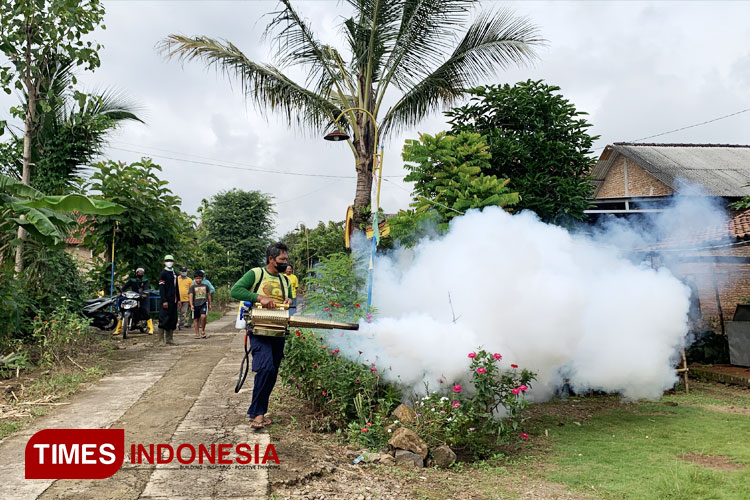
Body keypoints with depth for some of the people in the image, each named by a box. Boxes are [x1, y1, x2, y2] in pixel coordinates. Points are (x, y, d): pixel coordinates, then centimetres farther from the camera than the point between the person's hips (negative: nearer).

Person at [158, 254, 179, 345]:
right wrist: (164, 301, -19)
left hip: (173, 301, 8)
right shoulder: (163, 274, -5)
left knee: (173, 320, 8)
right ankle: (161, 340, -3)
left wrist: (178, 300, 16)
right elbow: (161, 288, -12)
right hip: (166, 301, -8)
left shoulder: (174, 274, 18)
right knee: (164, 320, -7)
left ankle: (169, 339, 15)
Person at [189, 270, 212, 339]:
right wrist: (191, 305, -18)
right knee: (196, 319, 6)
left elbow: (208, 295, 19)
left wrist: (210, 304, 19)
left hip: (204, 303, 0)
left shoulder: (205, 286, 10)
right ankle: (197, 334, 16)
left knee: (203, 316, -20)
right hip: (196, 304, 0)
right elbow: (191, 296, -6)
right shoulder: (192, 287, 3)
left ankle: (203, 331, -1)